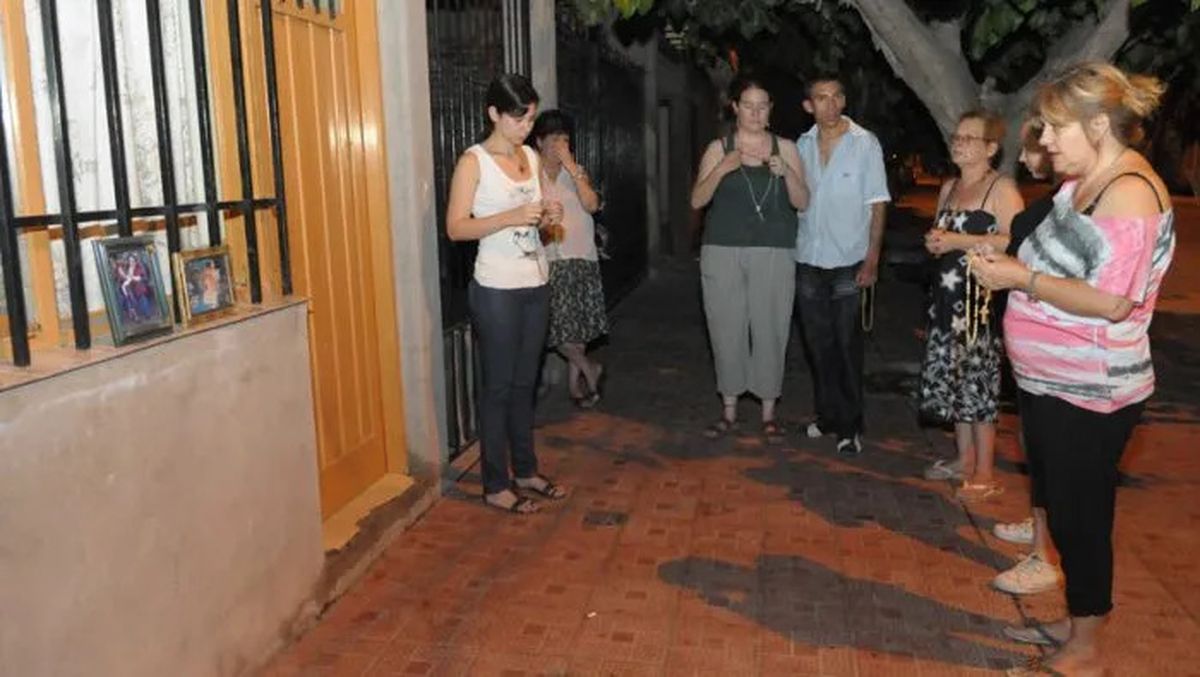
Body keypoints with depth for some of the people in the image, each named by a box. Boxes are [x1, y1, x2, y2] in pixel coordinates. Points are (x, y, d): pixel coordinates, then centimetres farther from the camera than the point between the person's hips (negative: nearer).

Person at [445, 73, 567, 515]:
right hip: (497, 288, -7)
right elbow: (455, 227, -14)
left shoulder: (531, 157, 11)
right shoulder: (474, 161, -9)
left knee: (525, 383, 14)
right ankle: (495, 486, 12)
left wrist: (546, 218, -2)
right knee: (499, 386, 1)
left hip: (535, 284, 7)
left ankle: (526, 471, 27)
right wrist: (511, 218, -24)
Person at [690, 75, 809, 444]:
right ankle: (729, 409, 18)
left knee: (770, 331, -2)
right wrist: (723, 168, -15)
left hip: (773, 253, 0)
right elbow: (697, 200, 0)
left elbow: (802, 202, 4)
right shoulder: (718, 149, 7)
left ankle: (769, 413, 11)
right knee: (727, 330, 3)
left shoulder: (784, 148, 8)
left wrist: (786, 172, -13)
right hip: (722, 252, 0)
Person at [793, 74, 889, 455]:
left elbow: (878, 204, -4)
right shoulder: (802, 145, 8)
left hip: (848, 261, -4)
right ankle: (827, 415, 24)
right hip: (808, 259, 4)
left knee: (847, 345, 0)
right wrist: (789, 250, 7)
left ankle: (850, 426, 10)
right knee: (818, 344, 10)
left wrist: (872, 259, -12)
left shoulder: (865, 143, -3)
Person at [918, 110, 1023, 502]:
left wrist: (960, 241, -20)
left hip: (980, 297, -8)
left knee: (978, 381, -5)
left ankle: (984, 475, 5)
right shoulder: (949, 187, 17)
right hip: (947, 294, 8)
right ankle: (964, 459, 25)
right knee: (951, 378, 11)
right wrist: (934, 241, 4)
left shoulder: (1001, 188, -8)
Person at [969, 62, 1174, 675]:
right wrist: (1009, 264, 5)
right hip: (1051, 384, 10)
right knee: (1061, 508, 20)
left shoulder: (1128, 194, -21)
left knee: (1079, 516, 4)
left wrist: (1022, 279, -22)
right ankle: (1076, 623, 38)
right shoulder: (1082, 182, 10)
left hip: (1087, 395, -10)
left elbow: (1111, 301, -27)